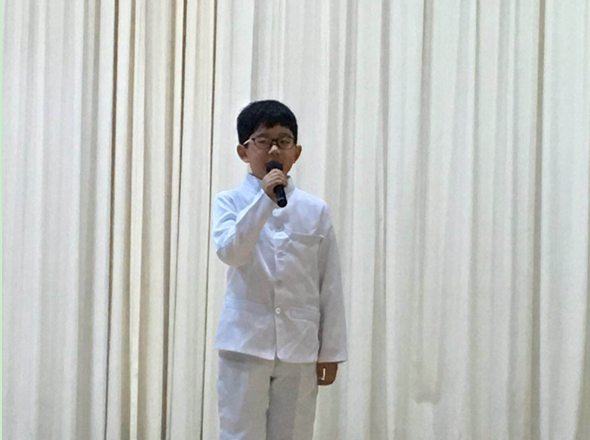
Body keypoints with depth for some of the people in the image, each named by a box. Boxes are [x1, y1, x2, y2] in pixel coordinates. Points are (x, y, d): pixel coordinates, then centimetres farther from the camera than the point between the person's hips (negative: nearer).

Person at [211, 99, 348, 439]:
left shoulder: (315, 210, 3)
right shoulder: (230, 202, 0)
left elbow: (330, 284, 5)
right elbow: (229, 251, -19)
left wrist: (331, 351, 4)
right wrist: (265, 199, -23)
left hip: (300, 348, 2)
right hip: (246, 344, -2)